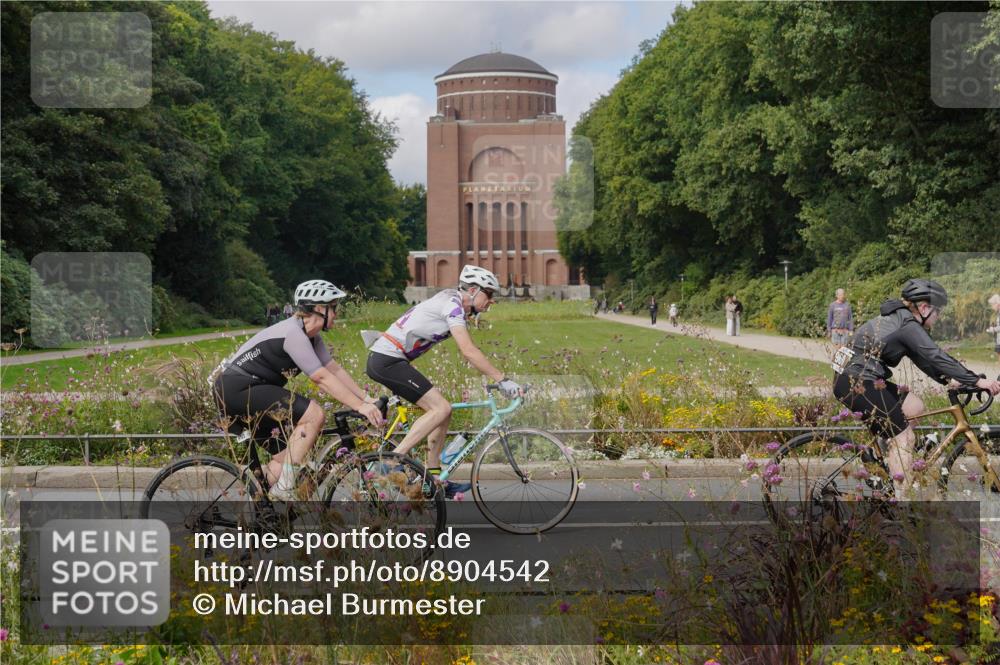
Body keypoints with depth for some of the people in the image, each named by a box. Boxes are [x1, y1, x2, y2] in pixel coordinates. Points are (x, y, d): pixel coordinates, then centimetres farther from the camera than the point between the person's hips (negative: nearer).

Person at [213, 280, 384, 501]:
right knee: (314, 414, -21)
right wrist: (360, 407, -24)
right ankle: (284, 489, -18)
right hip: (236, 389, -11)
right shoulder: (293, 333, -21)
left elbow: (335, 369, 9)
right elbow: (322, 379, -24)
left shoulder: (311, 337, 9)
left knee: (286, 460, 9)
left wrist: (367, 399, 1)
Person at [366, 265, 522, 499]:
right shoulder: (452, 304, -15)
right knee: (440, 409, -16)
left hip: (384, 361, 10)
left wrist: (496, 379, 17)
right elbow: (469, 352, -23)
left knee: (441, 409, 10)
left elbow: (467, 352, 22)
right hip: (387, 360, -10)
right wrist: (503, 380, -22)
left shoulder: (455, 305, 16)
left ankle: (434, 478, 11)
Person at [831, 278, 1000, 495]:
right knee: (904, 437, -6)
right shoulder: (908, 326, -14)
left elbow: (923, 359, 19)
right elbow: (937, 357, -21)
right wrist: (977, 381, -21)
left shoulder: (900, 320, 16)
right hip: (857, 383, -10)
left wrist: (949, 379, 9)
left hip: (859, 378, 10)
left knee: (915, 407, 17)